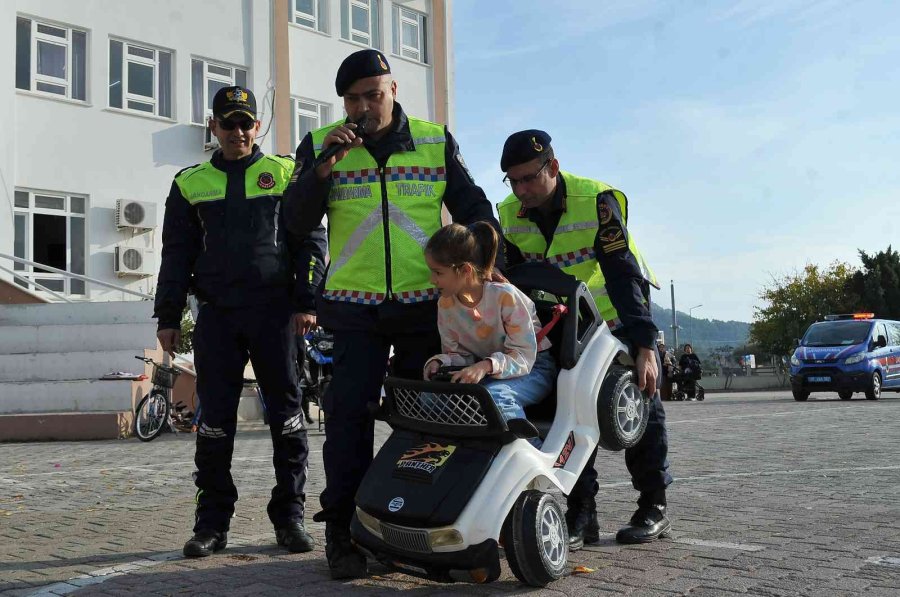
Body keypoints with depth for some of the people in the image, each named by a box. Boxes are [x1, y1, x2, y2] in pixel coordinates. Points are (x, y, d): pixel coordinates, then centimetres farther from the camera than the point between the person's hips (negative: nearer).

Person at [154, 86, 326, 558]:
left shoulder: (286, 173, 8)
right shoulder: (190, 183, 14)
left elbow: (310, 238, 6)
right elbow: (176, 253, 15)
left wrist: (307, 300, -4)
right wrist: (168, 316, 9)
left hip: (274, 311, -1)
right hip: (216, 315, 2)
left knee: (286, 414, 1)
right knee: (215, 419, 3)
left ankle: (289, 515, 11)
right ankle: (212, 521, 12)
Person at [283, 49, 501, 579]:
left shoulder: (436, 141, 7)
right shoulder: (321, 146, 5)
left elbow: (472, 206, 9)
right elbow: (298, 223, -1)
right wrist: (325, 165, -14)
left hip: (426, 303, 1)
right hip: (355, 306, -1)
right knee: (350, 416, -6)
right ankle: (342, 531, 3)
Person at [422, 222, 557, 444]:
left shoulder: (505, 296, -23)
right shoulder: (445, 304, -4)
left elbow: (524, 356, -22)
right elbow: (457, 353, 6)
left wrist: (486, 366, -40)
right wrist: (438, 362, -17)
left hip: (533, 367, -5)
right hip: (484, 372, 5)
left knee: (495, 395, -38)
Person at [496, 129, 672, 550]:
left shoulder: (597, 200, -26)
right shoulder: (510, 215, -11)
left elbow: (623, 273, -31)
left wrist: (646, 345, -37)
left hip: (618, 316, -4)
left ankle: (653, 508, 13)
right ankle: (581, 514, 2)